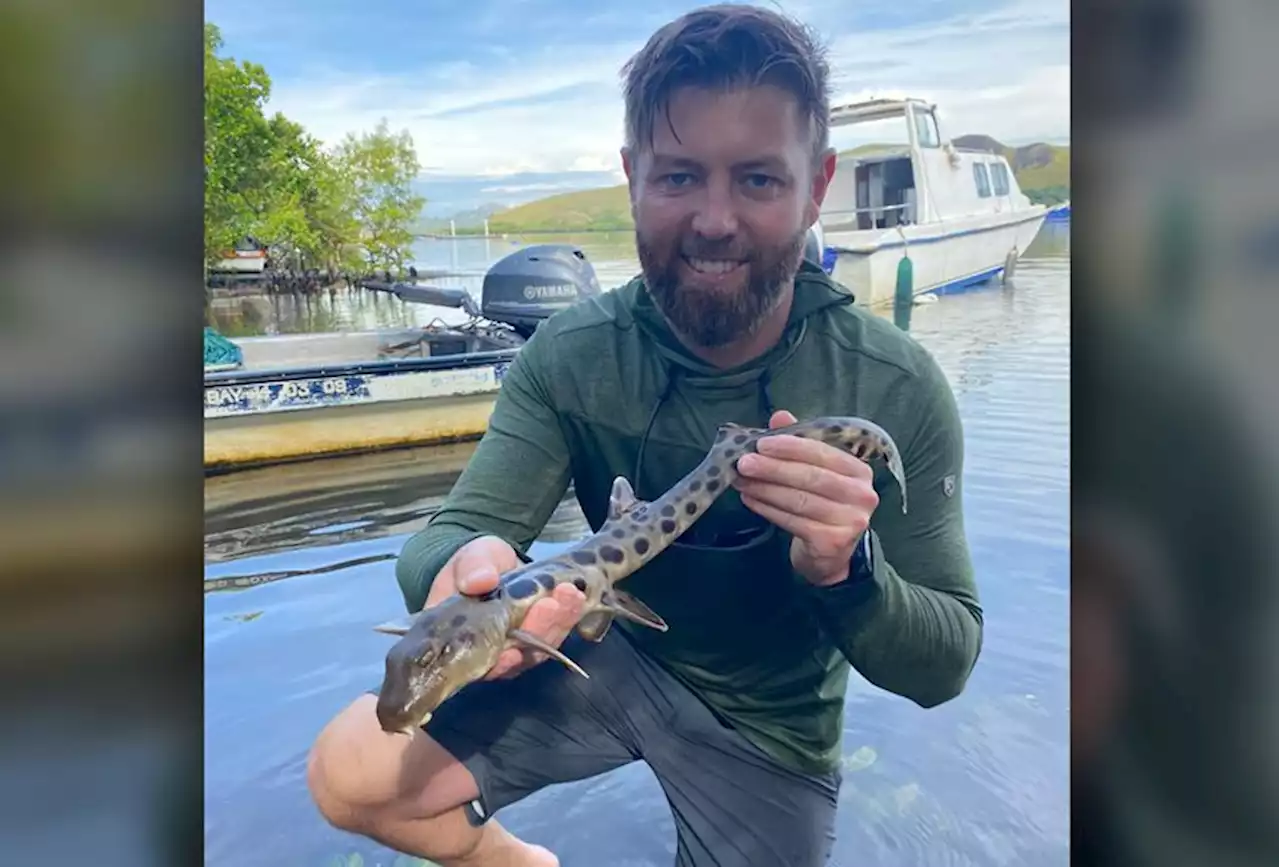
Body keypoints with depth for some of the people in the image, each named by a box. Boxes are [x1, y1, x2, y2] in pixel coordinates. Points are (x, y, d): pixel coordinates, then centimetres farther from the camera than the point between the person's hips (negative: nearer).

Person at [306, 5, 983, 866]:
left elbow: (943, 665, -19)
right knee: (350, 773, -13)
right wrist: (467, 570, -47)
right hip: (609, 657, 1)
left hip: (767, 733, 0)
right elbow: (450, 537, -22)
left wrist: (845, 570, -41)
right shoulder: (570, 357, -18)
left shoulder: (897, 390, -23)